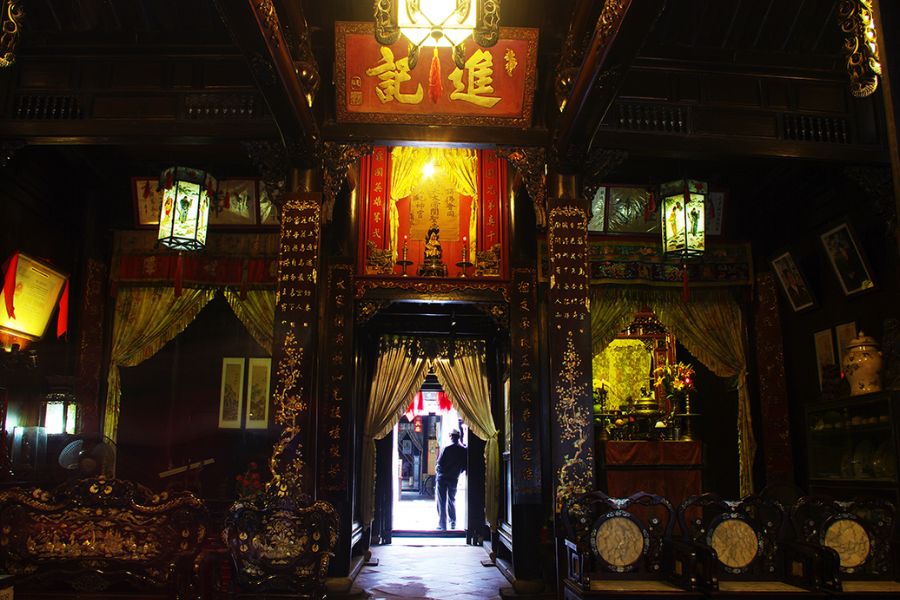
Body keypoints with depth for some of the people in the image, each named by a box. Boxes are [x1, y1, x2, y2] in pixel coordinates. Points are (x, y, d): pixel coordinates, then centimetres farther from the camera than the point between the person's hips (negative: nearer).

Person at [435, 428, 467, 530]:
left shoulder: (446, 448, -13)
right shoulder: (464, 450, -3)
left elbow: (440, 463, -13)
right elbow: (465, 465, 0)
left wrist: (438, 471, 7)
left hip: (442, 477, -4)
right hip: (454, 479, 4)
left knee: (442, 502, 1)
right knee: (452, 501, 20)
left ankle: (442, 524, -1)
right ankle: (453, 524, 24)